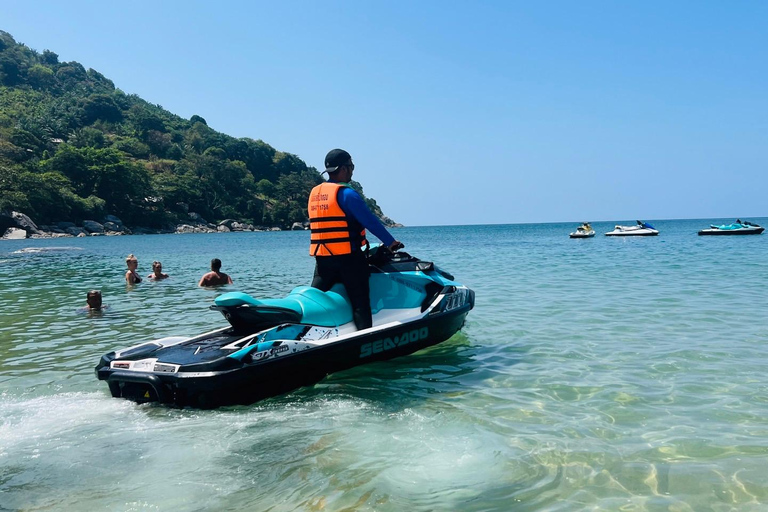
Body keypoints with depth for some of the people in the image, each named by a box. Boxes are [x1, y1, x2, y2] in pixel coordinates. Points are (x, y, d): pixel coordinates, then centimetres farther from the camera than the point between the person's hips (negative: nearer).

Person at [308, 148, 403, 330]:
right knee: (360, 303, -4)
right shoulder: (346, 193, -11)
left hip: (321, 257, 7)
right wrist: (391, 242, -5)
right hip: (348, 256, -7)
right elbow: (369, 221, -14)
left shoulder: (314, 193, 13)